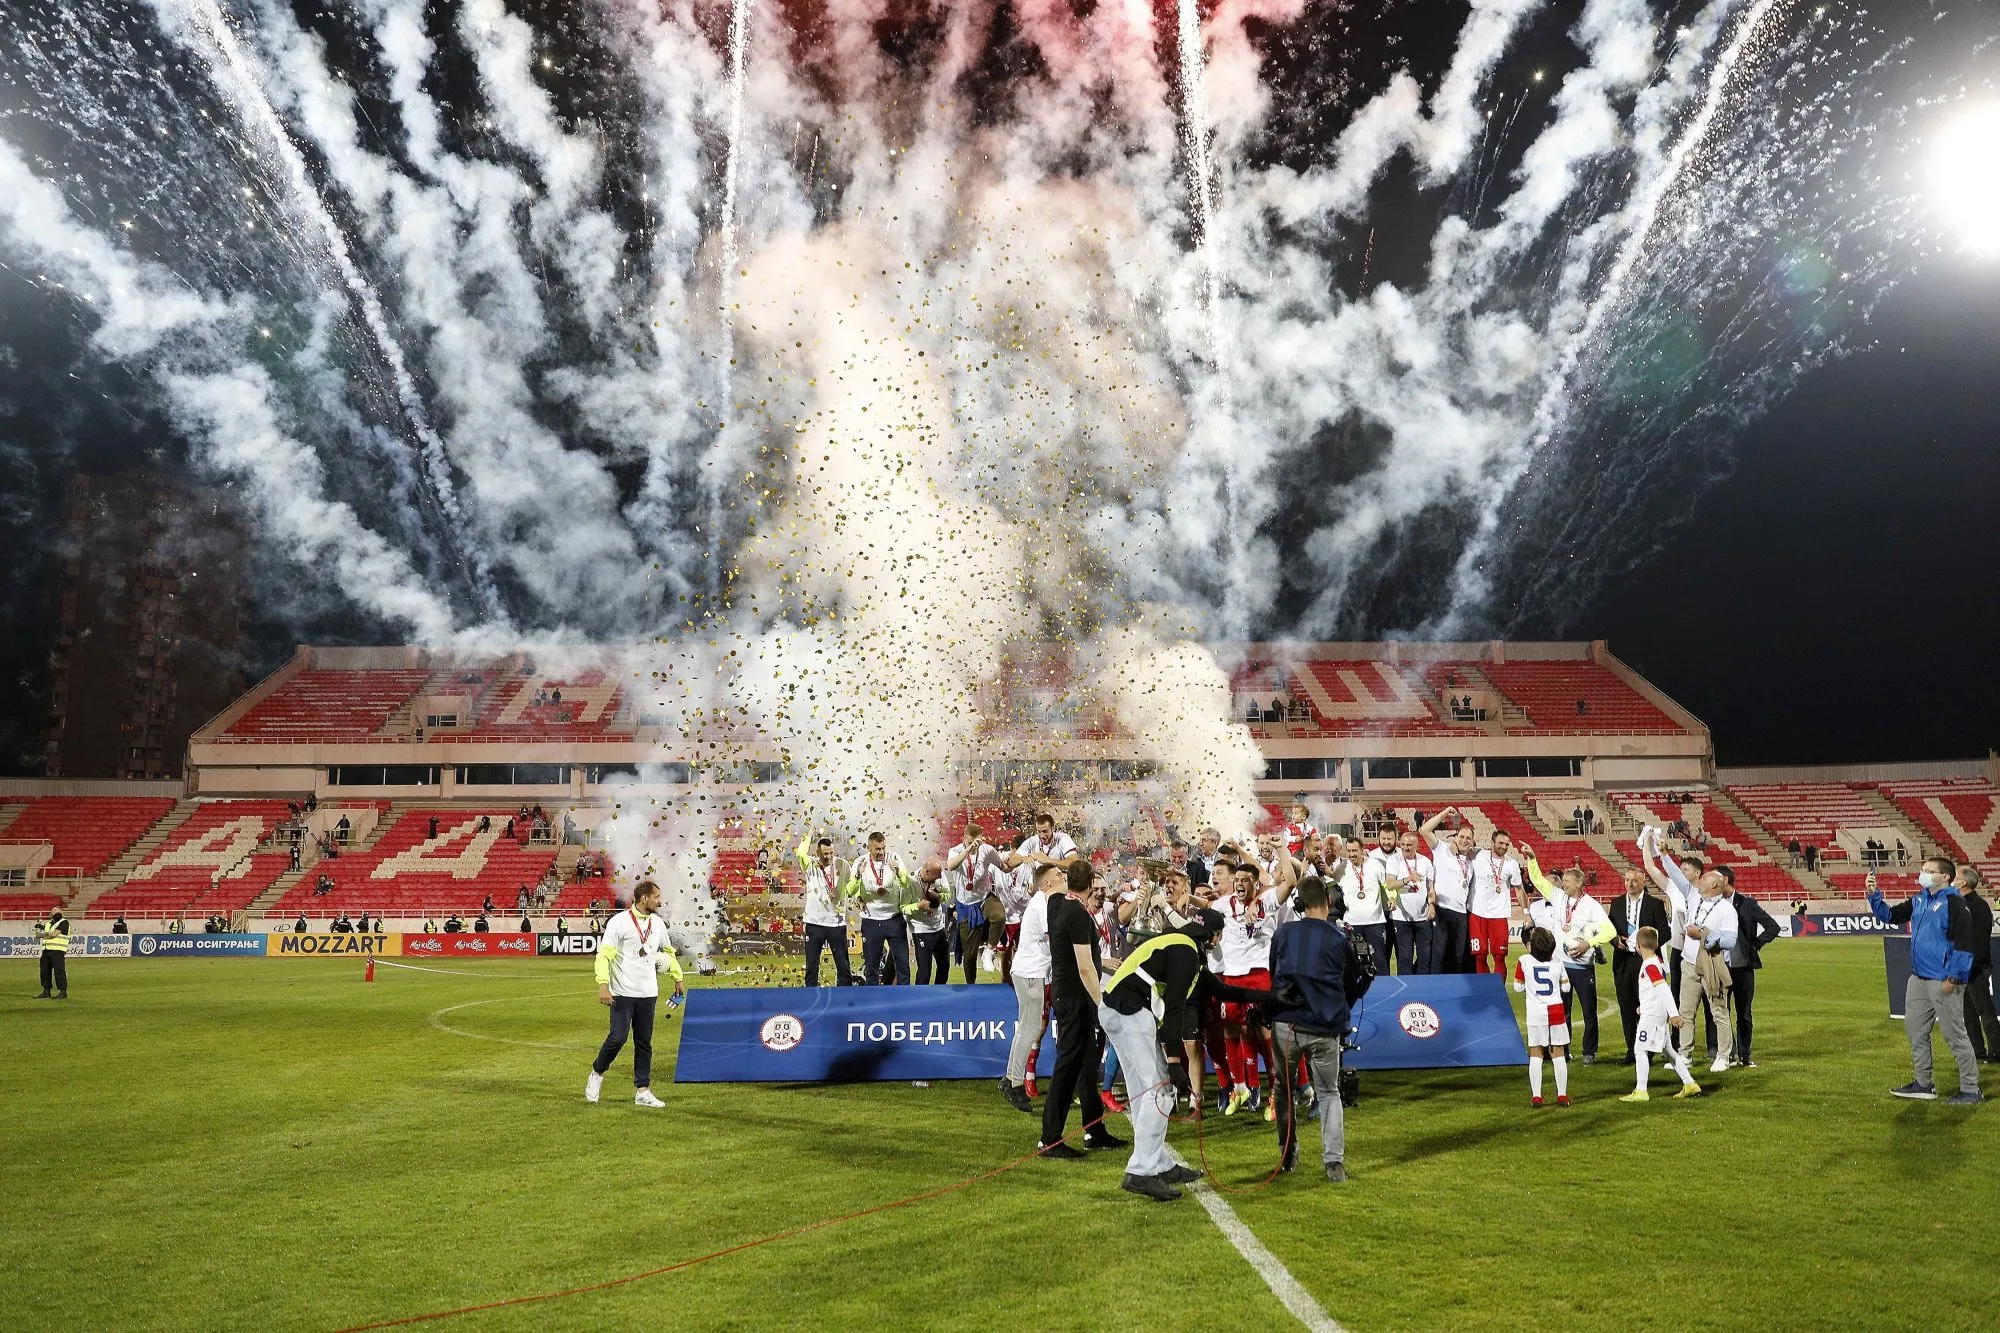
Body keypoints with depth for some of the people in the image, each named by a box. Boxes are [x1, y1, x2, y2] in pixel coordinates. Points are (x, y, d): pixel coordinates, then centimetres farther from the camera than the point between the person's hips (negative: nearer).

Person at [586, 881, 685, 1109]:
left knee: (644, 1043, 6)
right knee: (617, 1038, -10)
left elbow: (669, 951, 26)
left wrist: (678, 978, 25)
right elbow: (604, 955, -12)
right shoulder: (619, 922, -8)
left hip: (648, 993, 6)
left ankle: (643, 1091, 12)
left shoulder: (658, 923, 11)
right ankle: (597, 1073, 17)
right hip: (623, 993, -5)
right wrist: (603, 985, -22)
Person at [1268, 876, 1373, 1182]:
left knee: (1283, 1088, 20)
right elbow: (1352, 987, 10)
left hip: (1285, 1023, 1)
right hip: (1325, 1030, -1)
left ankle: (1287, 1156, 22)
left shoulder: (1283, 933, 2)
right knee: (1329, 1093, 13)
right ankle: (1333, 1161, 1)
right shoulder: (1339, 939, -2)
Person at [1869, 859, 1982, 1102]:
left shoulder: (1954, 903, -13)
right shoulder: (1918, 901, 11)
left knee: (1954, 1035, -2)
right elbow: (1889, 916, 18)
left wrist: (1953, 977, -19)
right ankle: (1923, 1084, 26)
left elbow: (1965, 942, -18)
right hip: (1918, 979, 9)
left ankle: (1970, 1090, 8)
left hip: (1943, 982, -9)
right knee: (1915, 1030, 15)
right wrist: (1873, 894, 3)